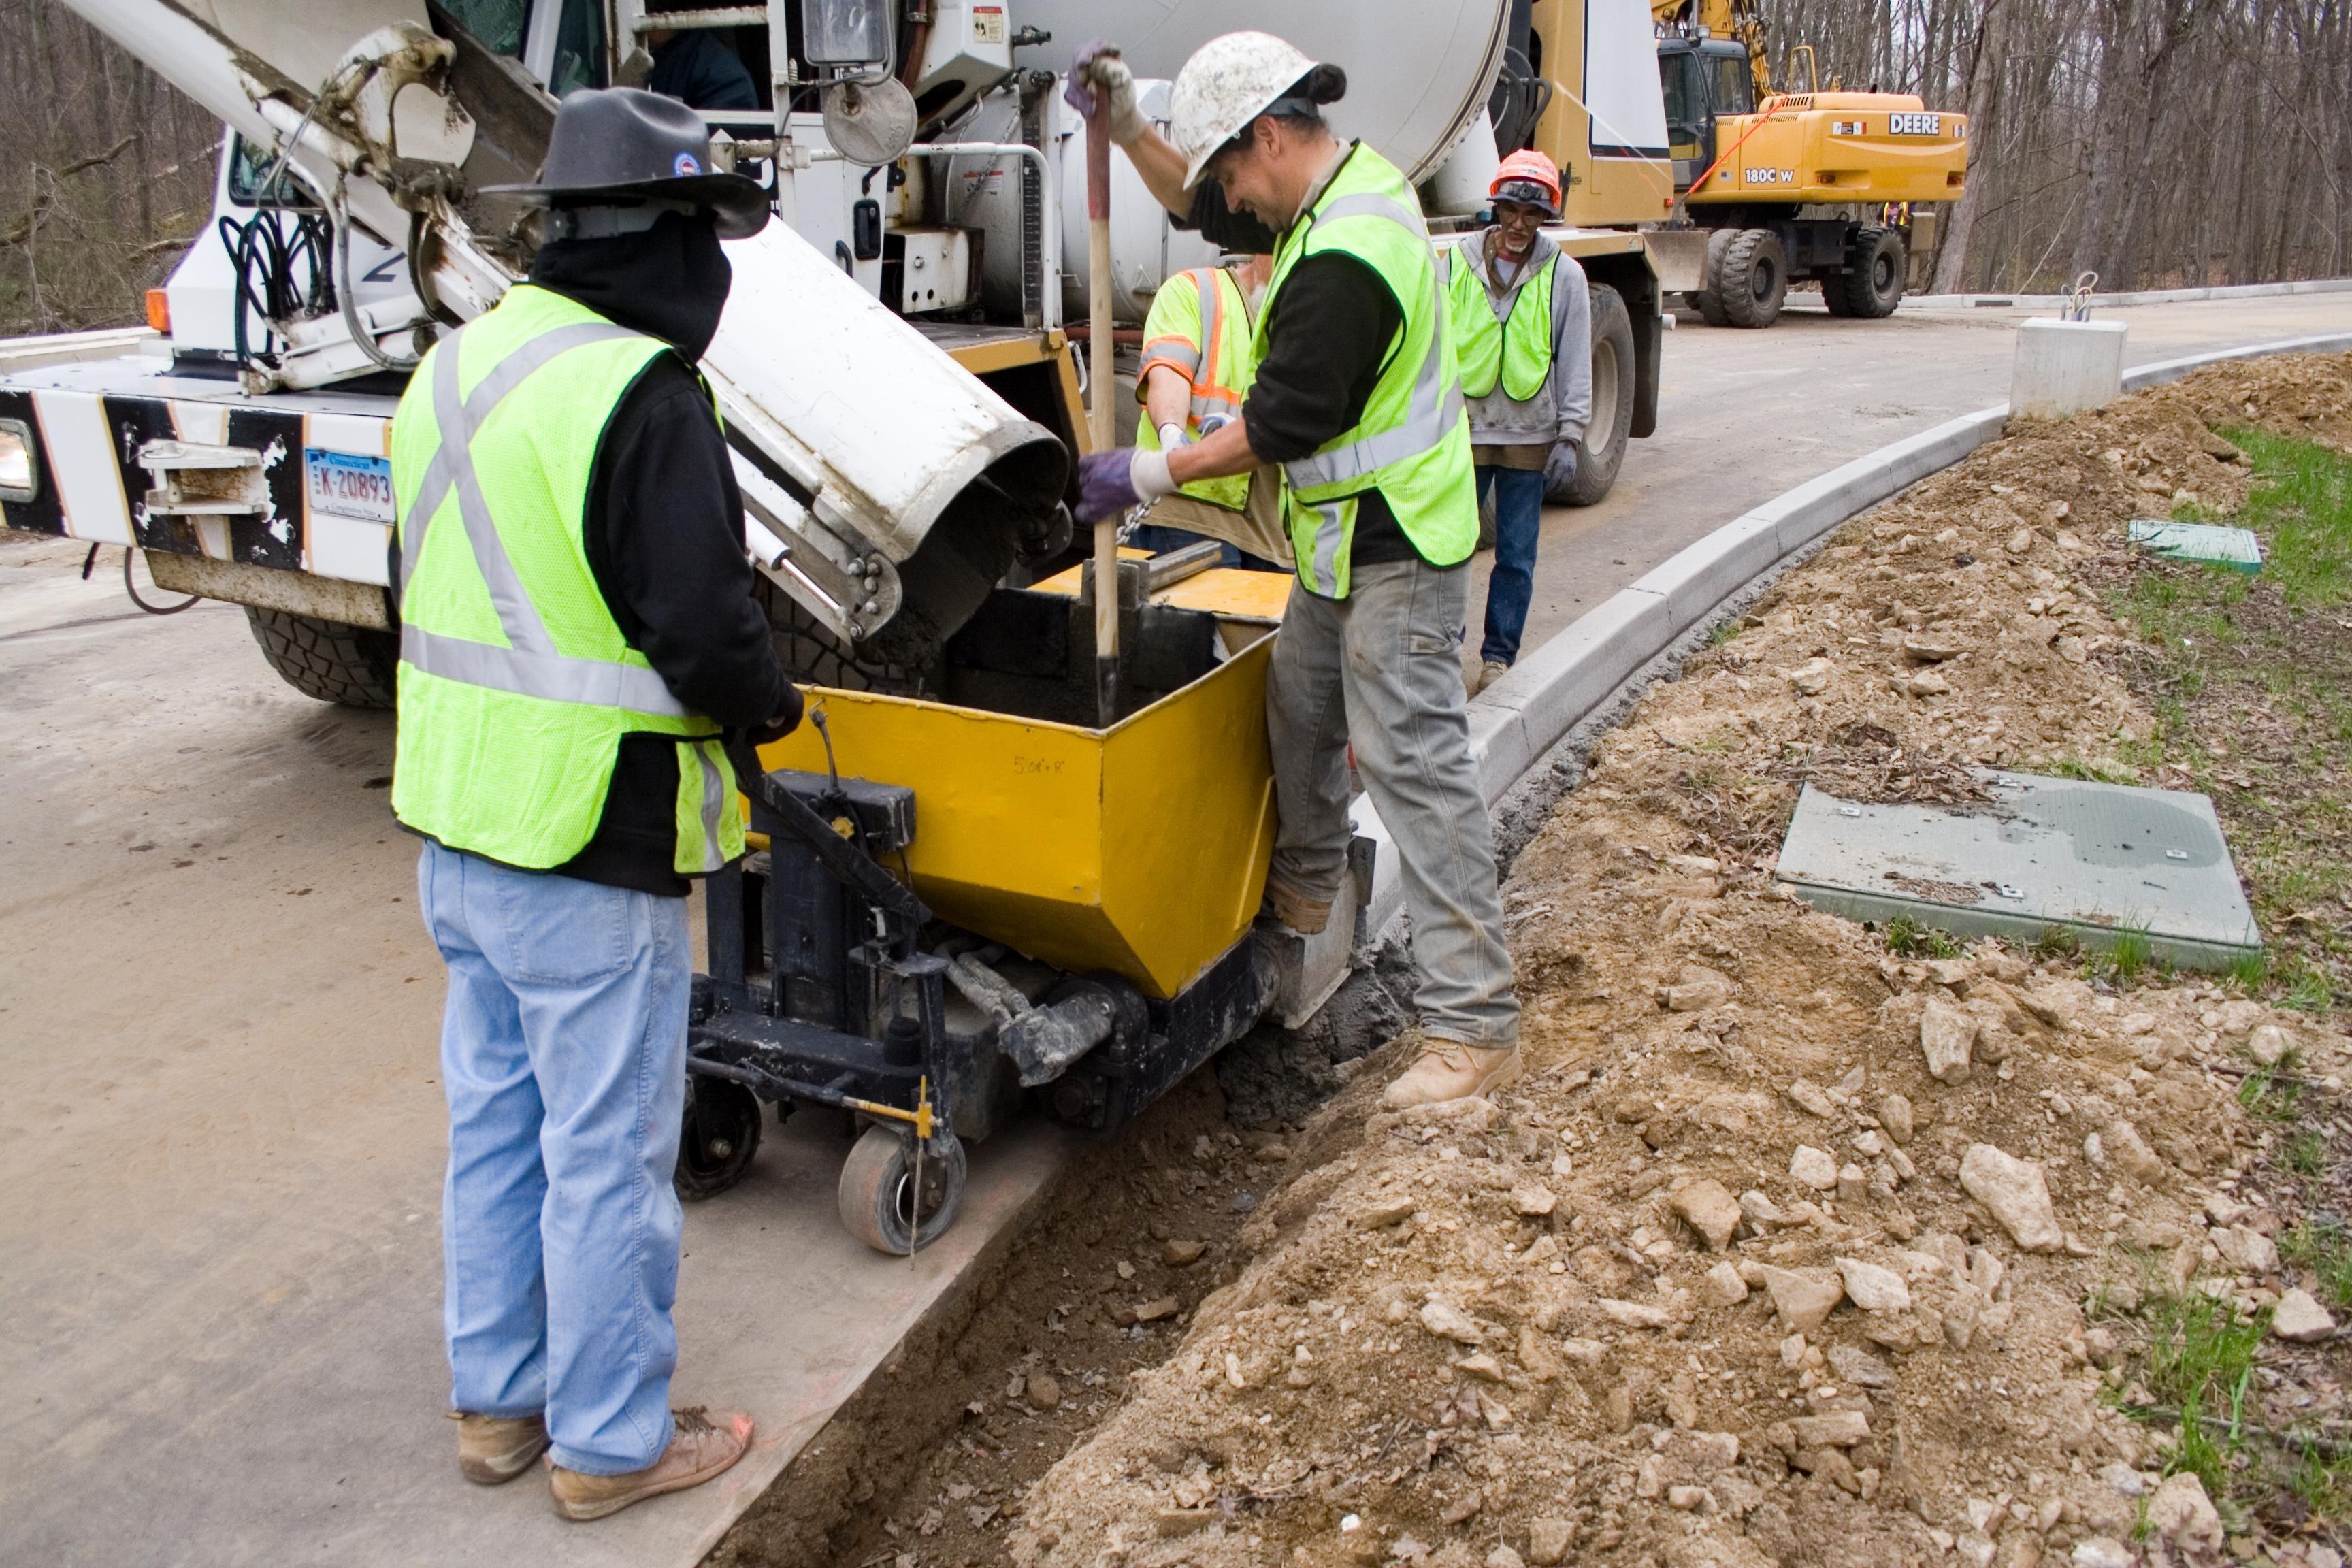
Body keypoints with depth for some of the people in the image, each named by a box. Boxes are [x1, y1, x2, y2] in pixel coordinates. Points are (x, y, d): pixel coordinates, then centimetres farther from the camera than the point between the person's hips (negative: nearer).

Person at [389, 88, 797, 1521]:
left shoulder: (454, 372, 9)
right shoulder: (642, 397, -20)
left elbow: (427, 591, 15)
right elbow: (708, 631, -23)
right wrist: (770, 703, -3)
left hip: (457, 831, 9)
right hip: (590, 855, -9)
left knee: (496, 1124, 20)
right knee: (609, 1155, 6)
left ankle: (499, 1401, 36)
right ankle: (611, 1443, 23)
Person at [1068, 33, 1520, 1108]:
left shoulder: (1340, 261, -25)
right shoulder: (1356, 179, 8)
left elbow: (1280, 425, -21)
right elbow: (1200, 209, 21)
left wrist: (1148, 475, -11)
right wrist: (1126, 125, 8)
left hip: (1391, 547, -11)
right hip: (1348, 537, 11)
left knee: (1413, 766, -9)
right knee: (1298, 706, 24)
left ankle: (1474, 1024, -3)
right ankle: (1302, 890, 47)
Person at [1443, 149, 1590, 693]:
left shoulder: (1564, 275, 2)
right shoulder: (1455, 265, 2)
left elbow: (1575, 363, 4)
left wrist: (1569, 438, -2)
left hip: (1530, 440, 0)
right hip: (1463, 432, 0)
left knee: (1517, 556, 6)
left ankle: (1499, 656, 18)